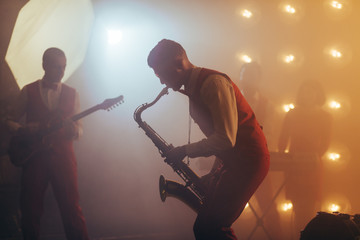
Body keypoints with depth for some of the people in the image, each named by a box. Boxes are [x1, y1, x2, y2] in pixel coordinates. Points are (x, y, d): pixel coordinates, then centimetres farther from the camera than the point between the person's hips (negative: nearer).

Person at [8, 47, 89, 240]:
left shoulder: (71, 94, 12)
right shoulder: (28, 91, 8)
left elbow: (78, 127, 13)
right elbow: (11, 121, 11)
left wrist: (74, 130, -11)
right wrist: (24, 129, -10)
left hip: (62, 154, 0)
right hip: (34, 156, 0)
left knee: (71, 208, -8)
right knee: (30, 210, 1)